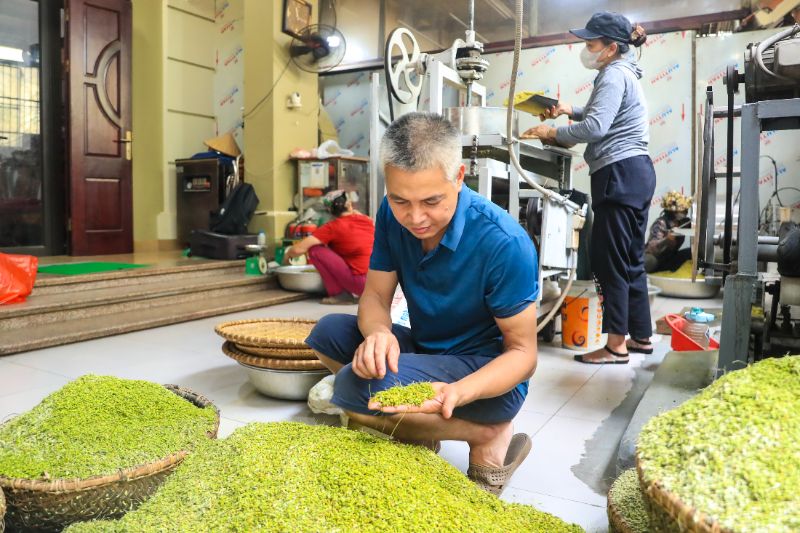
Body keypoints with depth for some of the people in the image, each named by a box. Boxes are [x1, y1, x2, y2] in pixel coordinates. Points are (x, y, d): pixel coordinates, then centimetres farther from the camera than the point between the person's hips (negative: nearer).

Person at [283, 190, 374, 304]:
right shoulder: (368, 221, 10)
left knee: (315, 249, -1)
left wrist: (287, 254, 13)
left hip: (360, 283, -7)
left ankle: (340, 295, 0)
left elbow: (299, 249, -7)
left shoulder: (333, 227, -5)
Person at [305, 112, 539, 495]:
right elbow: (375, 296, -2)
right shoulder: (394, 215, -9)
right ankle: (418, 427, 1)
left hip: (488, 376, -6)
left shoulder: (504, 243, -27)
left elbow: (522, 352, -20)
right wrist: (378, 332, -27)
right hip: (424, 349, 7)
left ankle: (491, 436, -8)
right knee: (328, 332, -4)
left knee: (354, 387, -26)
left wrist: (458, 392, -39)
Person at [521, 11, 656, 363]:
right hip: (635, 173, 11)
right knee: (630, 259, 13)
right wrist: (572, 111, 23)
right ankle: (641, 336, 20)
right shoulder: (623, 73, 23)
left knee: (609, 259, -7)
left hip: (620, 175, -11)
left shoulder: (613, 74, -9)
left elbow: (595, 127, -21)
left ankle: (616, 345, -3)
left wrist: (552, 132, -11)